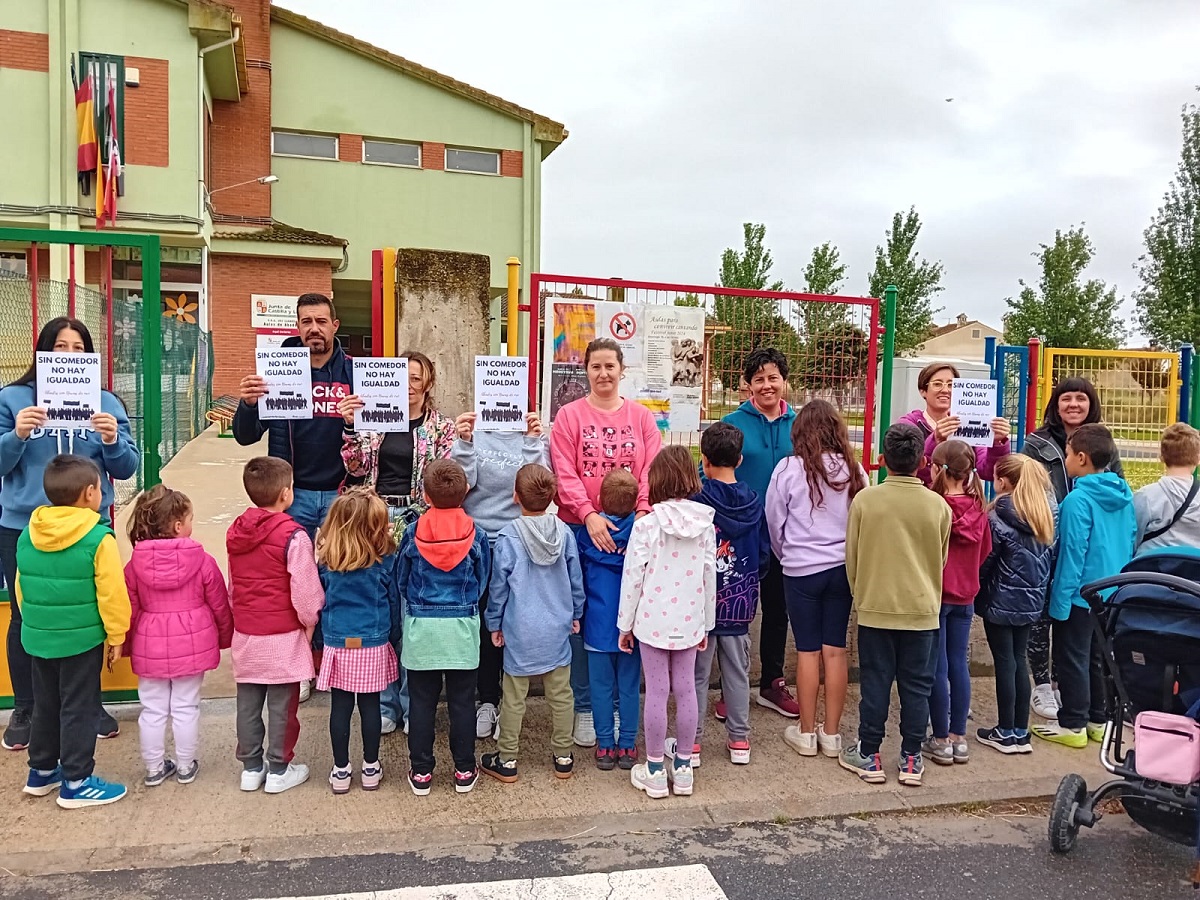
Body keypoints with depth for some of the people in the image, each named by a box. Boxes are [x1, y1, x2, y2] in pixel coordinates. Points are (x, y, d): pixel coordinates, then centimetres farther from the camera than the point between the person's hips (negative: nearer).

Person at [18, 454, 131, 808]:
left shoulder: (27, 535, 1)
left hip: (38, 637, 6)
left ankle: (41, 772, 33)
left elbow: (20, 587, 10)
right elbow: (111, 593, -16)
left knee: (45, 705, 20)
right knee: (78, 709, 4)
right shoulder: (98, 538, -18)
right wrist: (116, 635, -4)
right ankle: (76, 783, 12)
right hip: (82, 639, -6)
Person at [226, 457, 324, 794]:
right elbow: (305, 590, -17)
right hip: (283, 635, -6)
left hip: (245, 633, 6)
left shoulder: (236, 532, 3)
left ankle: (250, 767, 26)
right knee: (281, 706, 6)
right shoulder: (293, 535, -18)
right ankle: (279, 770, 16)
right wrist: (310, 623, -2)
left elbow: (232, 585, 12)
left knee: (248, 703, 14)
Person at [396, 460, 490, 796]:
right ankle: (465, 770, 19)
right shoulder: (477, 535, -8)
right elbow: (482, 583, 4)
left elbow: (401, 580, 5)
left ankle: (421, 771, 18)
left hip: (420, 626, 0)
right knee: (462, 701, 10)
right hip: (463, 627, 0)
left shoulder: (412, 533, -8)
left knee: (422, 701, 10)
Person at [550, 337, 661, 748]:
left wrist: (644, 510, -16)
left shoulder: (641, 417, 8)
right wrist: (589, 515, -19)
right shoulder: (570, 415, 1)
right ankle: (584, 706, 17)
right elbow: (564, 472, -7)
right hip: (580, 529, -2)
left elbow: (652, 468, 0)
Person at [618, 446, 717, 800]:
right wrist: (706, 624, 15)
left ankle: (655, 771, 16)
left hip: (654, 621, -3)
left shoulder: (647, 525, -14)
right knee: (686, 690, 12)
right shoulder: (706, 524, -2)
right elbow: (710, 577, 4)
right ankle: (683, 767, 23)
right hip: (689, 621, 3)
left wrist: (625, 624, 1)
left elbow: (633, 578, -10)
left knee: (657, 692, 5)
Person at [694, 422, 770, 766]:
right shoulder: (754, 501, -1)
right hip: (740, 600, 4)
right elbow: (764, 553, 5)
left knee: (696, 673, 7)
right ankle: (739, 740, 22)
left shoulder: (695, 499, -14)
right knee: (738, 672, 14)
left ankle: (691, 742, 13)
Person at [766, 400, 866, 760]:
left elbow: (775, 523, -1)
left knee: (808, 650, 6)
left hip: (801, 569, -2)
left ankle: (806, 733, 15)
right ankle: (831, 733, 17)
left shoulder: (789, 469, -10)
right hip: (843, 567, 3)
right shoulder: (854, 470, -3)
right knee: (835, 650, 9)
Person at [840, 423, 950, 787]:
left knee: (875, 683, 8)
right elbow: (941, 560, 8)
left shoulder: (864, 499, -9)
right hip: (922, 609, 1)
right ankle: (911, 760, 18)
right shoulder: (938, 505, -6)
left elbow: (851, 557, -1)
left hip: (874, 608, -1)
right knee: (916, 687, 10)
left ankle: (869, 756, 16)